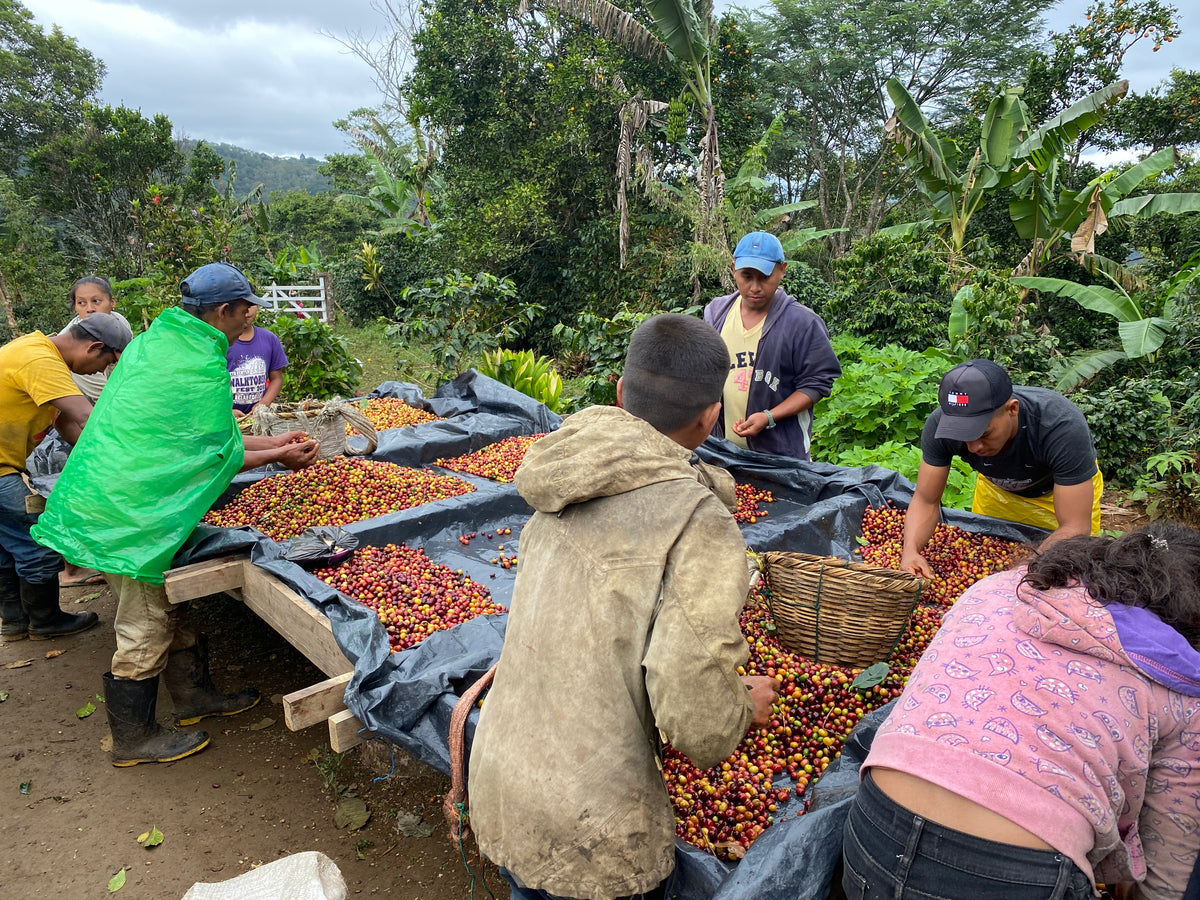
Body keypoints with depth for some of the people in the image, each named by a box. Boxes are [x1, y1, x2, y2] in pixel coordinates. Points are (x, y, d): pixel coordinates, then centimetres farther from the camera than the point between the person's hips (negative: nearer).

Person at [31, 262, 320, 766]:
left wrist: (270, 441, 17)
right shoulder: (203, 365, -19)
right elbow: (219, 457, -13)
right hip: (130, 510, -10)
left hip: (109, 494, 10)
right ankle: (134, 740, 20)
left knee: (168, 607, 20)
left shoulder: (156, 341, 11)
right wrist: (279, 456, 2)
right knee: (145, 625, 4)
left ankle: (194, 695, 35)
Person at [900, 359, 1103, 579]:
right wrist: (910, 550, -44)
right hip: (997, 490, 2)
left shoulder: (1063, 426, -42)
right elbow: (926, 501, -25)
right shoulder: (940, 424, -34)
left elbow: (1075, 528, -39)